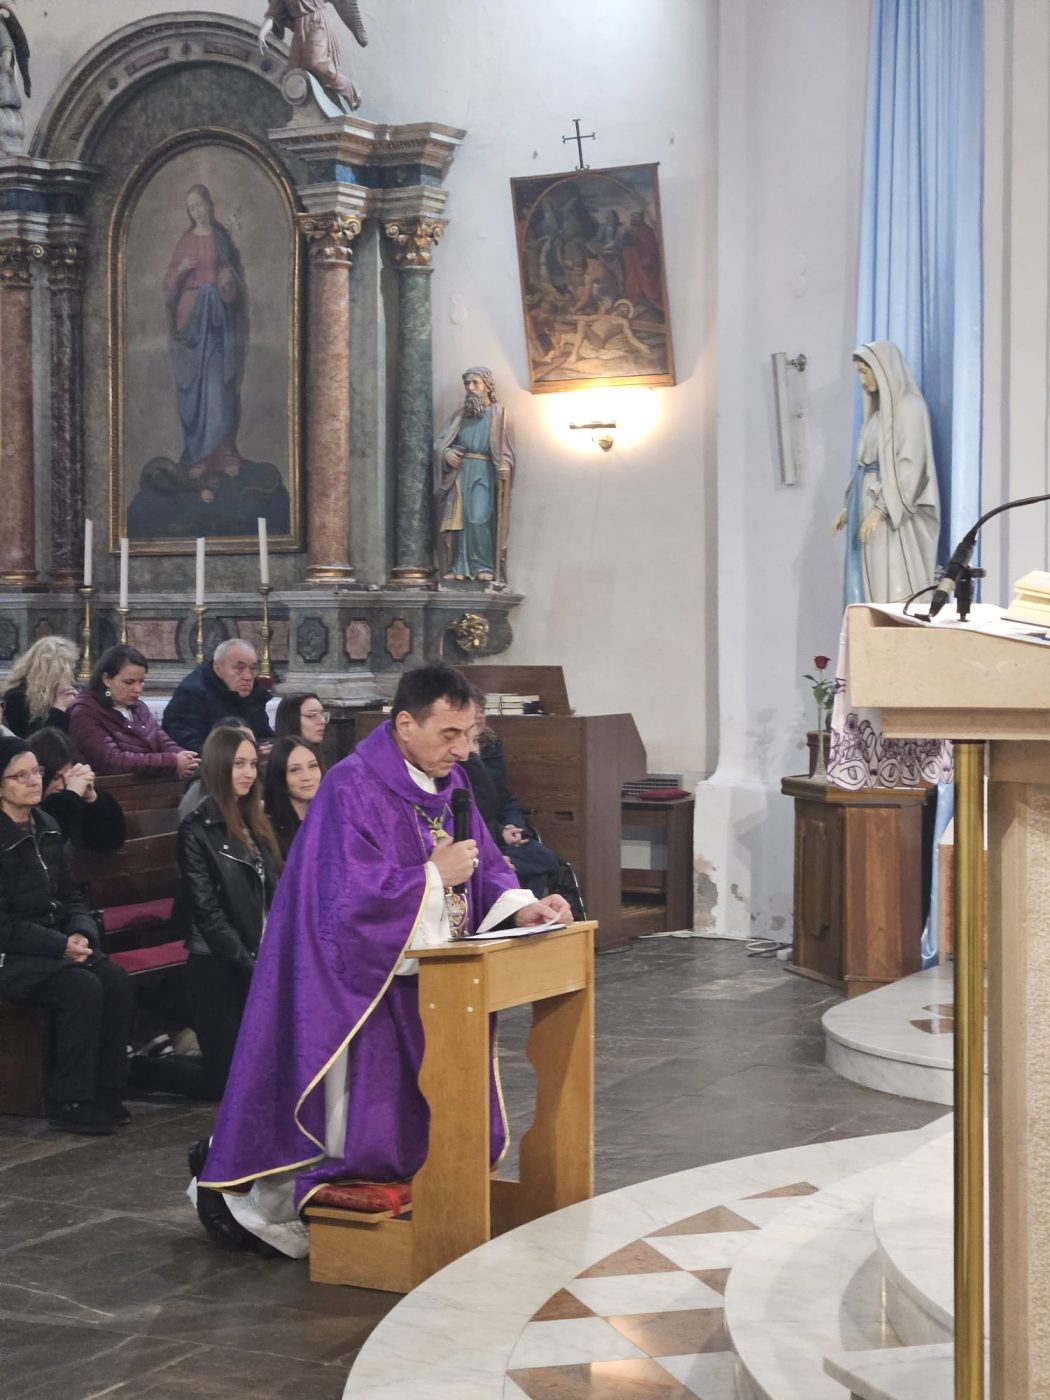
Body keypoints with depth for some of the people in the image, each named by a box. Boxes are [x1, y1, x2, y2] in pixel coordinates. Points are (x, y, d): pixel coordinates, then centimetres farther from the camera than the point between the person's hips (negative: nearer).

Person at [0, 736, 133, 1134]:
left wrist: (80, 934, -5)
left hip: (57, 943, 7)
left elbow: (71, 896, 16)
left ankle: (106, 1090, -7)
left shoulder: (45, 829, 11)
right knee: (82, 987, -28)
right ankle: (69, 1102, -17)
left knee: (116, 980, -17)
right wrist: (61, 946, -19)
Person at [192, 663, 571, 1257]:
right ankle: (236, 1180, 15)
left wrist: (520, 906, -7)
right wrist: (435, 875, -19)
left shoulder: (449, 781, 8)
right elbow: (351, 897, -26)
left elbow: (484, 865, 12)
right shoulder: (354, 787, -18)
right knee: (366, 1145, -10)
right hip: (363, 990, -9)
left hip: (429, 985, 9)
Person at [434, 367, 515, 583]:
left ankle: (484, 567, -11)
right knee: (456, 518, -5)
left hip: (483, 473, -4)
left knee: (479, 519, -18)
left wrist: (505, 466, -17)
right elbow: (440, 443, 15)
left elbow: (506, 448, 3)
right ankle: (458, 568, -3)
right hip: (459, 472, 4)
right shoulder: (459, 416, 20)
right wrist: (446, 452, -8)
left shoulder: (498, 414, 10)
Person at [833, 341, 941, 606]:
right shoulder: (880, 407, 16)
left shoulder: (908, 406, -11)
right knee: (869, 587, 5)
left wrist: (881, 509, -23)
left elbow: (909, 465, -18)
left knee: (894, 595, -10)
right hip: (870, 504, 9)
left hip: (893, 515, -9)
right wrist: (850, 507, 16)